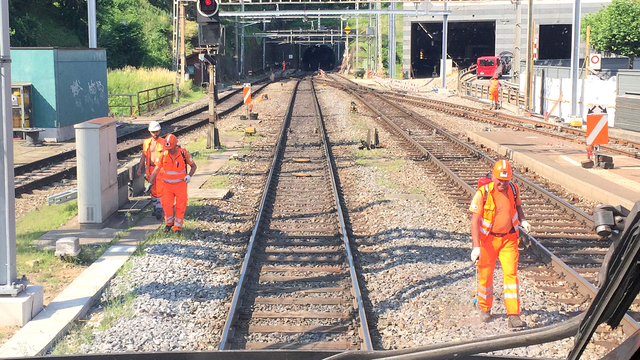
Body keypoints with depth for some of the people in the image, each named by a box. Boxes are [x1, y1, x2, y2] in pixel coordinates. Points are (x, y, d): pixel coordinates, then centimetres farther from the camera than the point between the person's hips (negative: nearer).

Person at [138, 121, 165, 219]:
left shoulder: (163, 142, -4)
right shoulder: (146, 142, 8)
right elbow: (144, 156, 16)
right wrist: (140, 168, 13)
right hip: (150, 169, 4)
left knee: (159, 190, -10)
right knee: (153, 190, 12)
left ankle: (159, 210, -10)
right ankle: (155, 207, 26)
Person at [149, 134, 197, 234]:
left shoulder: (183, 153, -9)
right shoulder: (164, 154, -5)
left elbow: (193, 166, 4)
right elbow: (156, 169, 3)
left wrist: (189, 176, -13)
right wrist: (150, 182, -1)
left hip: (180, 184, -1)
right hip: (167, 185, 1)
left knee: (180, 207, 0)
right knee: (167, 205, -3)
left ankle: (177, 227, 14)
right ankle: (169, 223, 22)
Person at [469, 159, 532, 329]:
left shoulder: (513, 189, -5)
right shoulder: (482, 193, -18)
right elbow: (475, 221, -18)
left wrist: (522, 220, -2)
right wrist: (476, 247, -25)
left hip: (508, 238, 2)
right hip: (488, 239, -2)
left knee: (511, 273, -8)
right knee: (485, 275, 10)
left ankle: (513, 316, -8)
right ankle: (485, 309, 34)